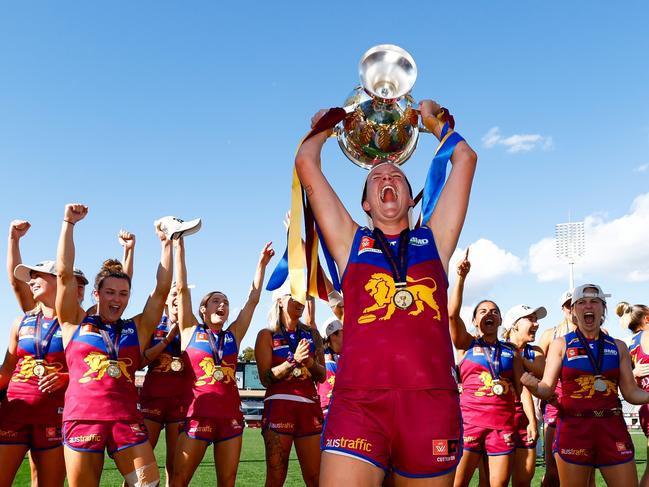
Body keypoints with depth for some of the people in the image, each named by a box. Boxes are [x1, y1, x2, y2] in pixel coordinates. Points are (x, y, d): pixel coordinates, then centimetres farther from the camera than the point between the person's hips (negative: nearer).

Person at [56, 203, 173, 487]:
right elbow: (64, 273, 3)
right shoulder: (76, 323, 9)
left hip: (127, 418, 2)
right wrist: (69, 223, 3)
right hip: (82, 417, -1)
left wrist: (166, 244, 8)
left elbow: (162, 289, 8)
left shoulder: (137, 329, 13)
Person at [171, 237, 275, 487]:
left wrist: (261, 264, 13)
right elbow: (182, 288, -2)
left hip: (231, 415, 4)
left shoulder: (233, 335, 12)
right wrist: (179, 247, -5)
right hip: (198, 413, -3)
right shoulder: (191, 331, 4)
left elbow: (253, 299, 13)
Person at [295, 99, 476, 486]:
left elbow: (466, 159, 22)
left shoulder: (434, 239, 20)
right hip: (358, 400, -1)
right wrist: (326, 128, 34)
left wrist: (432, 121, 37)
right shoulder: (350, 242, 17)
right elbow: (306, 163, 16)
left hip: (432, 401, 2)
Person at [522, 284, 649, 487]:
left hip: (613, 427, 2)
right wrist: (533, 387, -23)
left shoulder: (618, 347, 10)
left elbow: (631, 392, 9)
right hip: (573, 427, -2)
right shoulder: (561, 344, 2)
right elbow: (547, 389, -1)